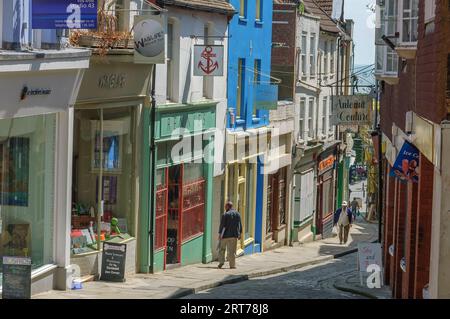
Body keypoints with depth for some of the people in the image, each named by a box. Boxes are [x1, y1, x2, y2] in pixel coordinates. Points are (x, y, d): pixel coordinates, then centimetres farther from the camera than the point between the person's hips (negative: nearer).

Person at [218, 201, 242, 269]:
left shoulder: (225, 214, -9)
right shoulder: (237, 214, 5)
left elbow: (222, 225, -12)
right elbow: (240, 224, 8)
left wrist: (220, 233, -10)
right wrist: (239, 234, 13)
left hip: (225, 235, -3)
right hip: (234, 235, 3)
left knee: (222, 249, 12)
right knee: (232, 250, 5)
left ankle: (221, 261, 1)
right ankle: (232, 265, 2)